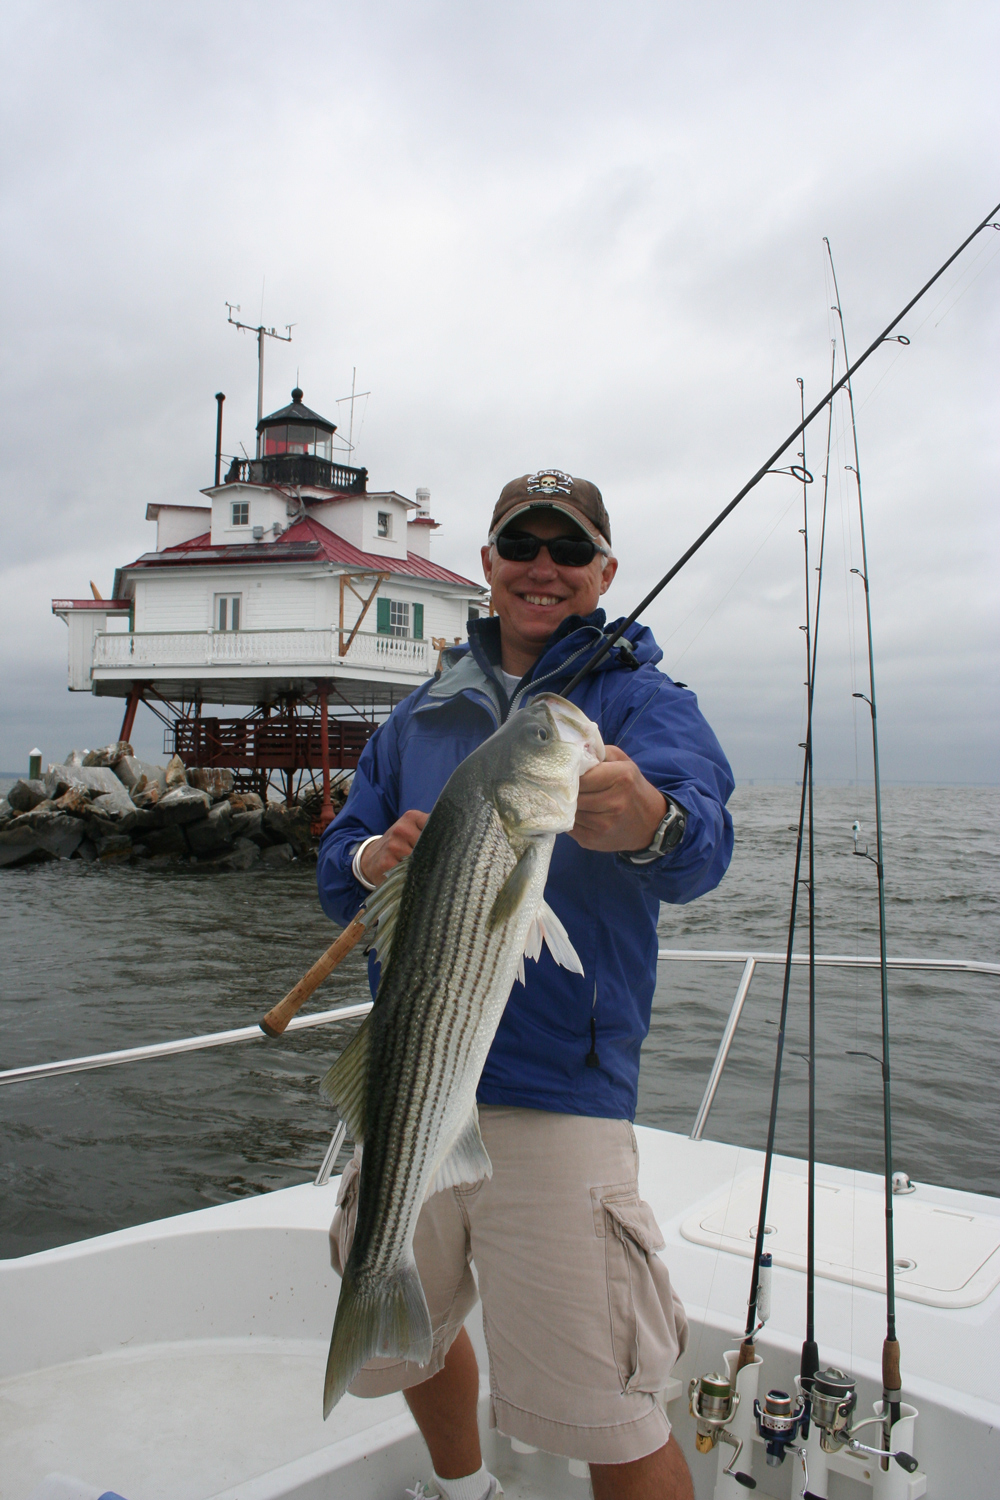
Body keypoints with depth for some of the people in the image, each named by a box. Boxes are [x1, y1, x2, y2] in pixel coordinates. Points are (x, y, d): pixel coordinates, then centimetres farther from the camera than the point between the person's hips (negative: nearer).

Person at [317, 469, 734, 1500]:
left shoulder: (639, 699, -1)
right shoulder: (420, 715, 13)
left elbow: (700, 850, -21)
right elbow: (336, 867, 13)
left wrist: (652, 823, -45)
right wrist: (373, 861, -11)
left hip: (555, 1096, -5)